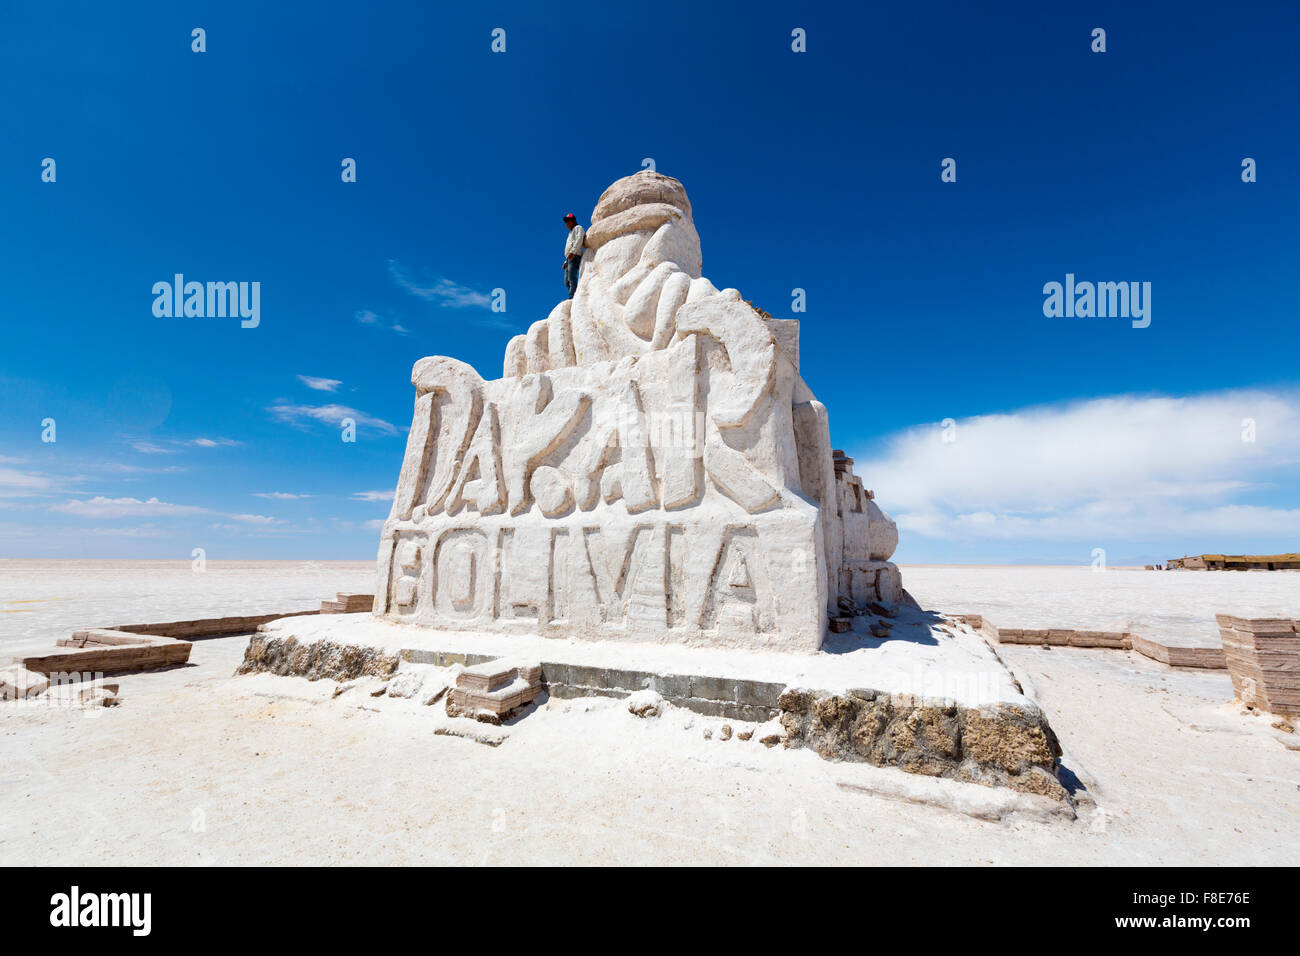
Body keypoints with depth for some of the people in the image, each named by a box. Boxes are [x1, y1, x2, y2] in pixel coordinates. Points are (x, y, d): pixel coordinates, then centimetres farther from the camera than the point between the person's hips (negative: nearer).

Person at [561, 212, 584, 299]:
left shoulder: (578, 228, 9)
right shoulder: (571, 233, 36)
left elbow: (579, 239, -11)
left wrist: (572, 251, -22)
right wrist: (566, 262, 23)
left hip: (575, 257, -10)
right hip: (569, 259, 10)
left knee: (572, 279, -22)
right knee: (566, 282, -1)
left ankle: (572, 298, -31)